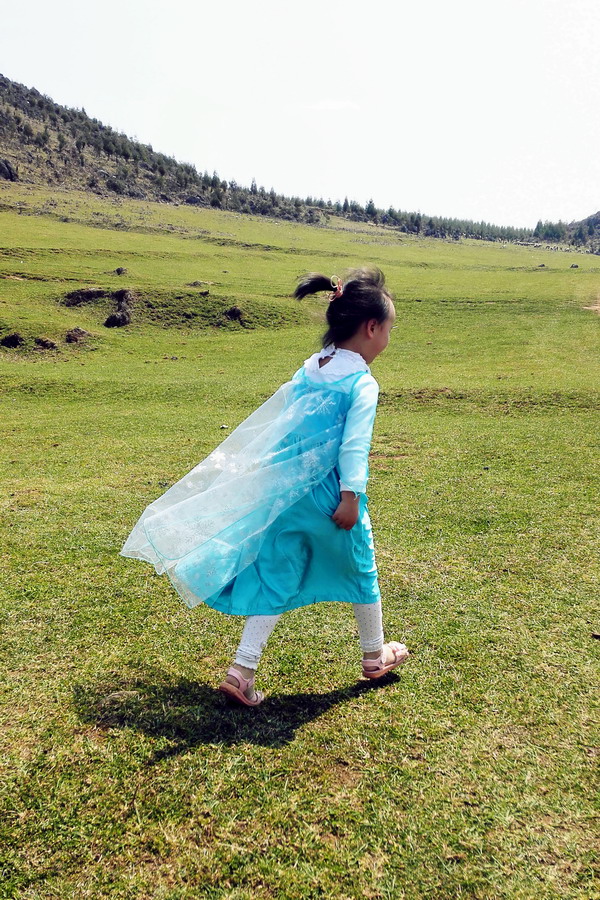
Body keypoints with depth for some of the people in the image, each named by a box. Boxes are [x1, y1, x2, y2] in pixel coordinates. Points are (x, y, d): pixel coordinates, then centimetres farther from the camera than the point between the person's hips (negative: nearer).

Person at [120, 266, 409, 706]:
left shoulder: (309, 370, 9)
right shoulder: (362, 383, -11)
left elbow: (270, 423, 16)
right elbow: (354, 444, -21)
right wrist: (350, 497, -22)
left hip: (284, 492, 5)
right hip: (330, 494, -5)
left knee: (275, 579, 11)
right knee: (361, 571, 18)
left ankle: (242, 670, 7)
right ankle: (375, 655, 37)